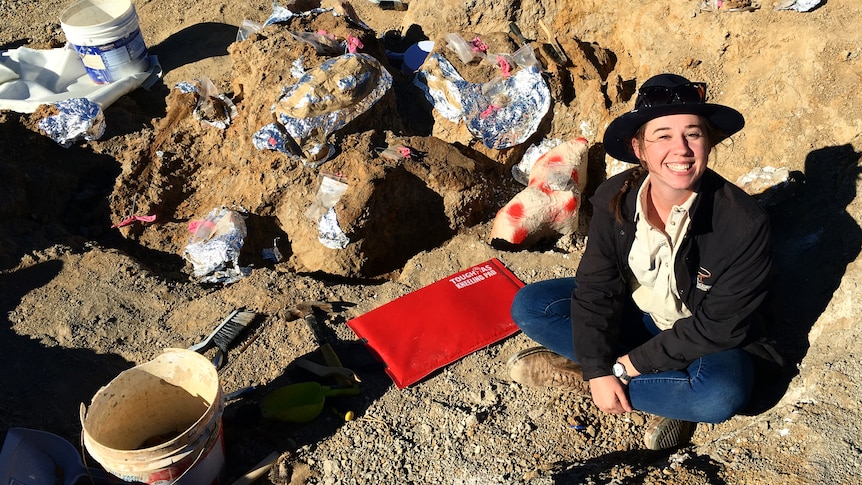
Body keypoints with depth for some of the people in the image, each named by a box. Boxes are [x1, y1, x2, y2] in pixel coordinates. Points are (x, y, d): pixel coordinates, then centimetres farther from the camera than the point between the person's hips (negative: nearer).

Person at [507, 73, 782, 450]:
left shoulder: (744, 223, -28)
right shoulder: (614, 199, -18)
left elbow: (719, 325, -24)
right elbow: (596, 288, -13)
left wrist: (631, 364, -22)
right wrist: (599, 369, -23)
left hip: (704, 339, -3)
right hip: (634, 314, 4)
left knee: (722, 395, -37)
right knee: (529, 306, -14)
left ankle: (575, 373, -17)